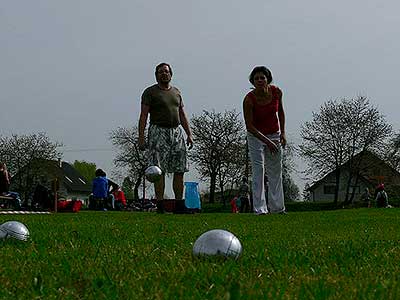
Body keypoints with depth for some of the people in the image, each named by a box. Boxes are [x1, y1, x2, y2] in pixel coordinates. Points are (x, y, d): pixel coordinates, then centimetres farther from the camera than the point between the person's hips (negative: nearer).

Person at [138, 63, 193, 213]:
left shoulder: (176, 92, 18)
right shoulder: (150, 92, 2)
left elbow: (182, 116, 21)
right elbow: (143, 116, -3)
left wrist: (189, 134, 12)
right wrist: (141, 137, -11)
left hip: (177, 132, 5)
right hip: (159, 132, -5)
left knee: (180, 170, 1)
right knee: (159, 171, -9)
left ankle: (179, 205, 6)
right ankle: (160, 205, -7)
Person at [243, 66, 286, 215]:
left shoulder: (276, 92, -13)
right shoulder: (249, 99, -24)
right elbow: (249, 126, -21)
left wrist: (282, 133, 2)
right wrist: (267, 141, -27)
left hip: (274, 135, 4)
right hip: (256, 136, -4)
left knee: (276, 173, 8)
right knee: (258, 172, -11)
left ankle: (277, 208, 17)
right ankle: (260, 209, -9)